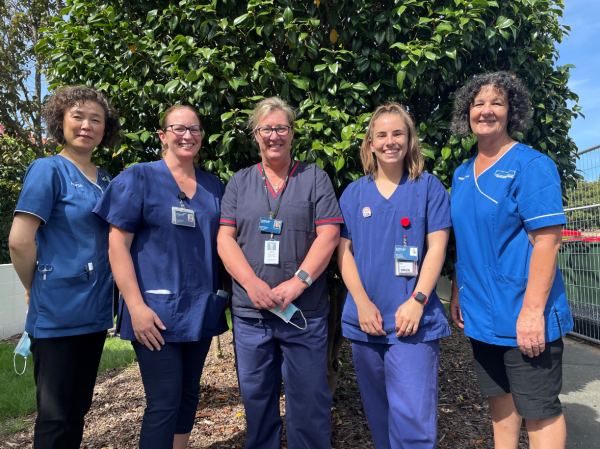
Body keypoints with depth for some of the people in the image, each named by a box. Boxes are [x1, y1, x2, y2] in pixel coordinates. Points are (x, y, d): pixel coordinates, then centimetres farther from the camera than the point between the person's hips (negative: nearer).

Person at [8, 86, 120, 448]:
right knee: (55, 416, 5)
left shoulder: (106, 181, 11)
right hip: (57, 312, -6)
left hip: (95, 310, 6)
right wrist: (36, 289, -3)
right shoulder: (49, 170, -9)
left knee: (79, 408, 17)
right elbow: (20, 241, -14)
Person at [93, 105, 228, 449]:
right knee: (164, 402, -4)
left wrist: (223, 298, 8)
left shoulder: (214, 187, 10)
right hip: (157, 312, -5)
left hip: (201, 310, 5)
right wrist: (136, 306, -15)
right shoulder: (139, 178, -3)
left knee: (189, 395, 15)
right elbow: (118, 243, -8)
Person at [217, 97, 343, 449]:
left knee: (309, 400, 6)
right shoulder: (239, 182, 10)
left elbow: (328, 235, -4)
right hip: (250, 313, 2)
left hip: (305, 312, -2)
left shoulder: (315, 178, 4)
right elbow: (225, 238, 2)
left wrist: (298, 282, -16)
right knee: (256, 397, 14)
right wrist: (252, 283, -13)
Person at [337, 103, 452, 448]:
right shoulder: (354, 193, 9)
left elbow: (436, 248, -2)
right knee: (378, 414, 15)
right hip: (365, 319, 3)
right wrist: (363, 304, -7)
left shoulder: (428, 187, 4)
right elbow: (344, 251, 5)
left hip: (413, 321, -2)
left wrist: (417, 301, -13)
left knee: (413, 420, -7)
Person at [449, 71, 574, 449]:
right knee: (500, 399, 19)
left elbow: (547, 240, -18)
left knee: (539, 410, 6)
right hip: (481, 314, 7)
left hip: (523, 316, -6)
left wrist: (533, 311, -22)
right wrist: (457, 293, 13)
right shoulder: (462, 174, 11)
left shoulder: (531, 165, -11)